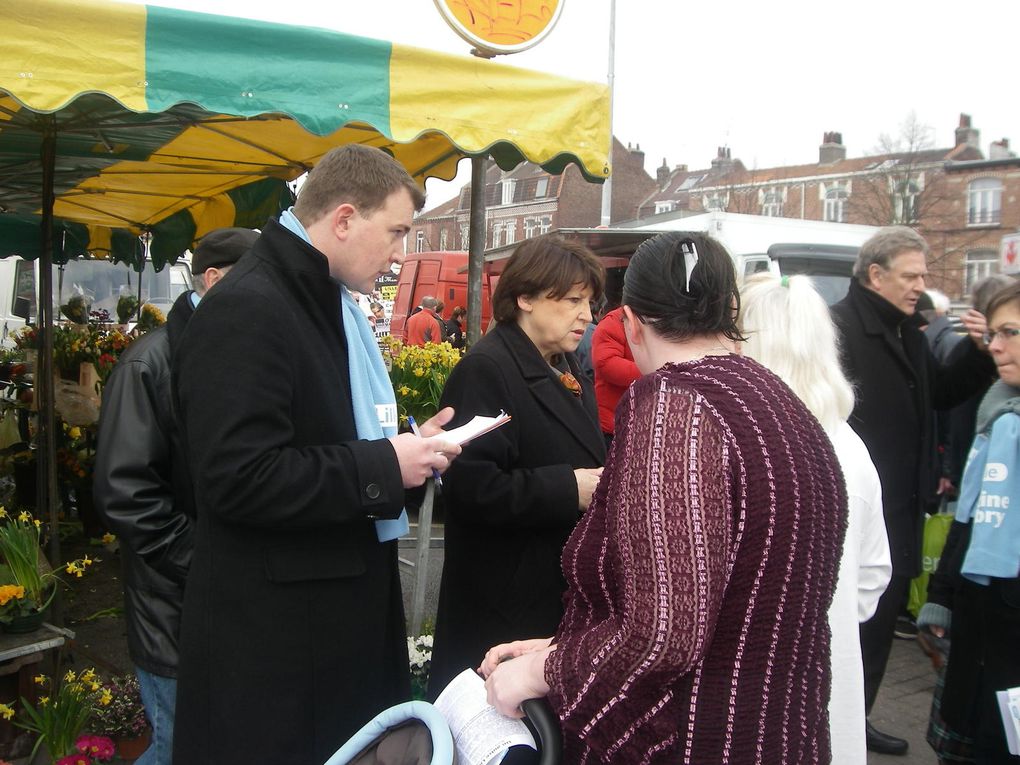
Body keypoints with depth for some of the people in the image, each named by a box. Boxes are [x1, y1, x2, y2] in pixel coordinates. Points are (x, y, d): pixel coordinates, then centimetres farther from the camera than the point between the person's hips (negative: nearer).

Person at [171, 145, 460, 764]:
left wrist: (405, 446, 4)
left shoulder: (333, 302, 10)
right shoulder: (246, 309, -19)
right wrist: (383, 468, -19)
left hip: (345, 602, 9)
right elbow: (240, 480, -26)